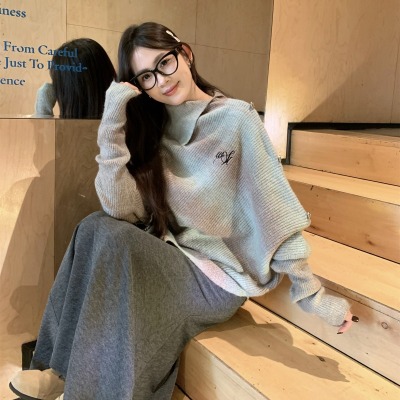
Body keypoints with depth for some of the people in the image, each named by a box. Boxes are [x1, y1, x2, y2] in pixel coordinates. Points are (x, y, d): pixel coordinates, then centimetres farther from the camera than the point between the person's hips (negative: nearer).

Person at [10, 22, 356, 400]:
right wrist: (114, 118, -17)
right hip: (168, 258, 5)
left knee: (107, 238, -24)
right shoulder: (150, 128, 4)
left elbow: (274, 208, -11)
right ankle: (64, 367, -4)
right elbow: (123, 210, -10)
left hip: (219, 279, -4)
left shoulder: (236, 118, -9)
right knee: (98, 226, -21)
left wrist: (312, 295, -10)